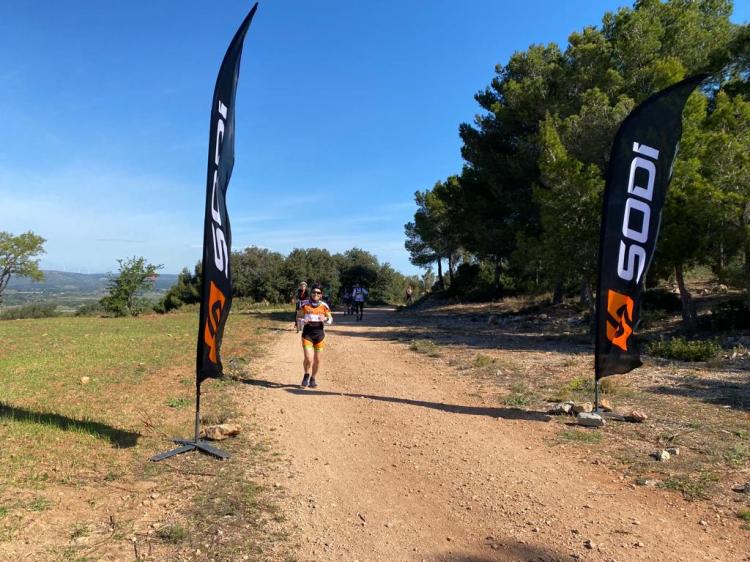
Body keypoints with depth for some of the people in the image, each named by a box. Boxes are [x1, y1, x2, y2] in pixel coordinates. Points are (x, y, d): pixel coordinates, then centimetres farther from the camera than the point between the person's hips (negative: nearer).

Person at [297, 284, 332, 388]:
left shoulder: (324, 306, 0)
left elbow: (331, 319, 5)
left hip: (319, 334, 2)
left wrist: (325, 319, -17)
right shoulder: (305, 304, -2)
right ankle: (306, 375, 18)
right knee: (308, 359, -12)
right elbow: (298, 316, 8)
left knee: (317, 360, 9)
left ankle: (313, 379, 30)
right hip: (307, 333, -2)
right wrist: (303, 321, -14)